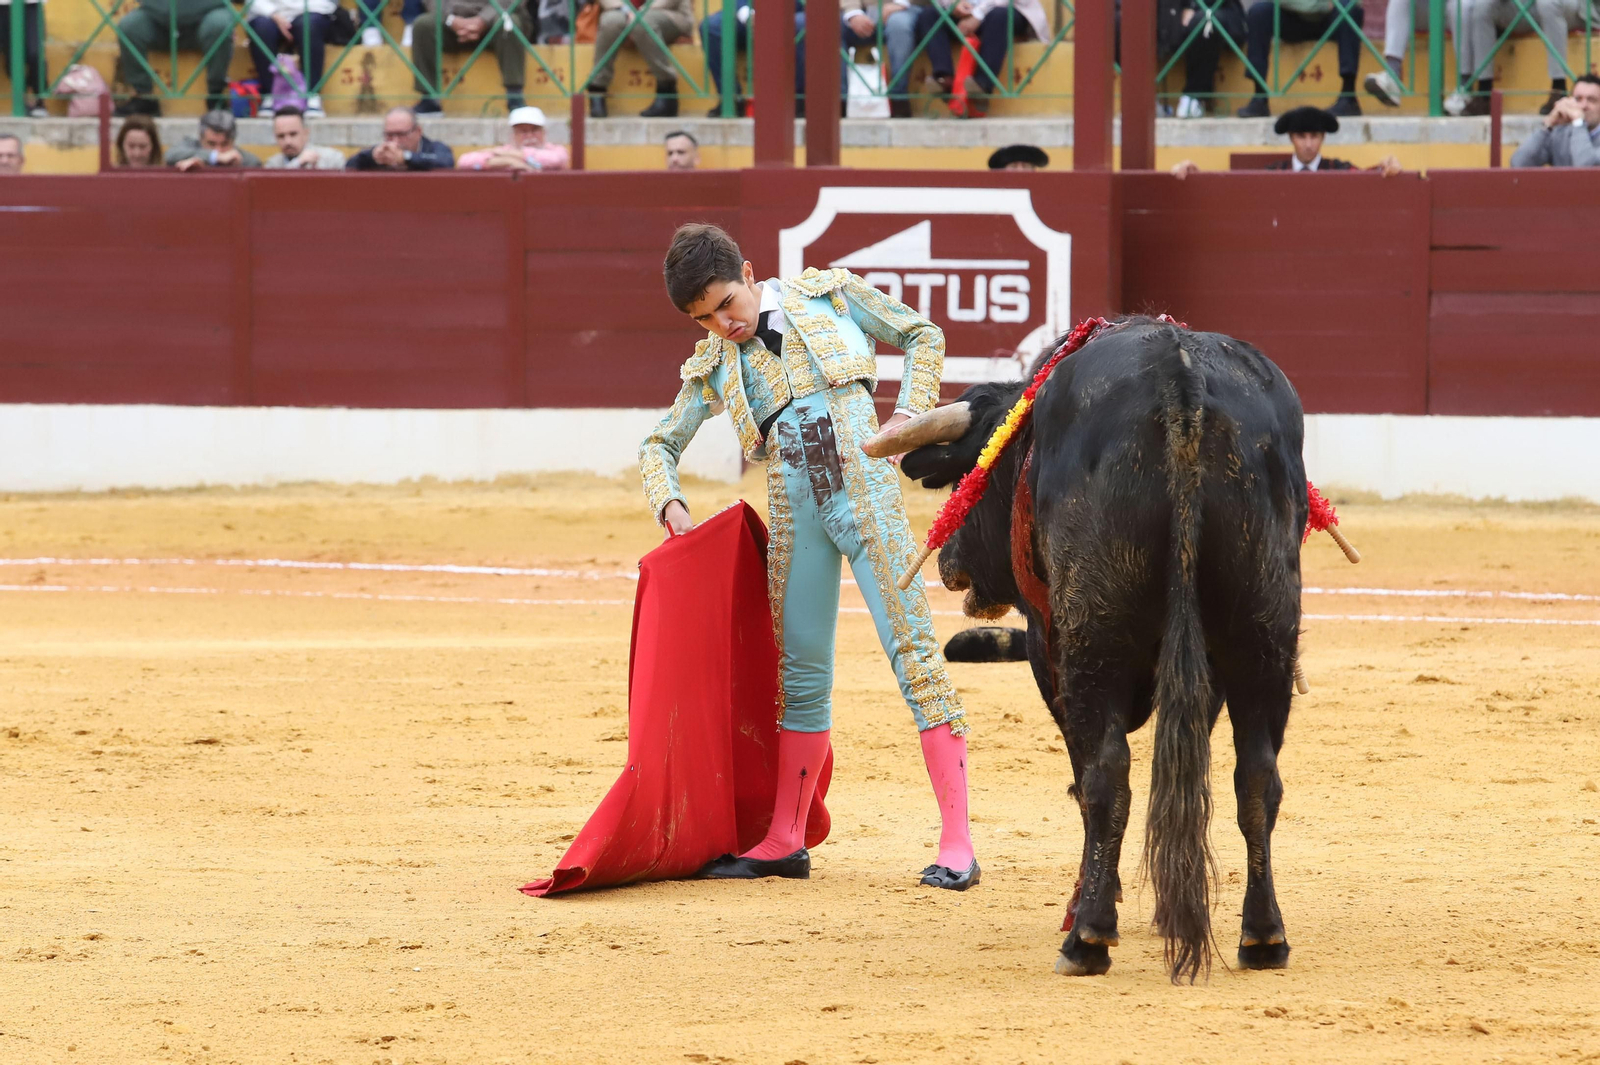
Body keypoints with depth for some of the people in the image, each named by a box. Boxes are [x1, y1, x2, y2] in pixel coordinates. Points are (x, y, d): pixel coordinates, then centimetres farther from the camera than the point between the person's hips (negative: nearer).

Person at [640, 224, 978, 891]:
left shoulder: (829, 295, 8)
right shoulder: (713, 366, 14)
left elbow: (923, 336, 14)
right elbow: (660, 445, 21)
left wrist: (908, 415, -1)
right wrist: (669, 504, 1)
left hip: (865, 491, -4)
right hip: (794, 512, 4)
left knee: (912, 647, -9)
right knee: (802, 673, 10)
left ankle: (957, 843, -12)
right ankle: (785, 842, 22)